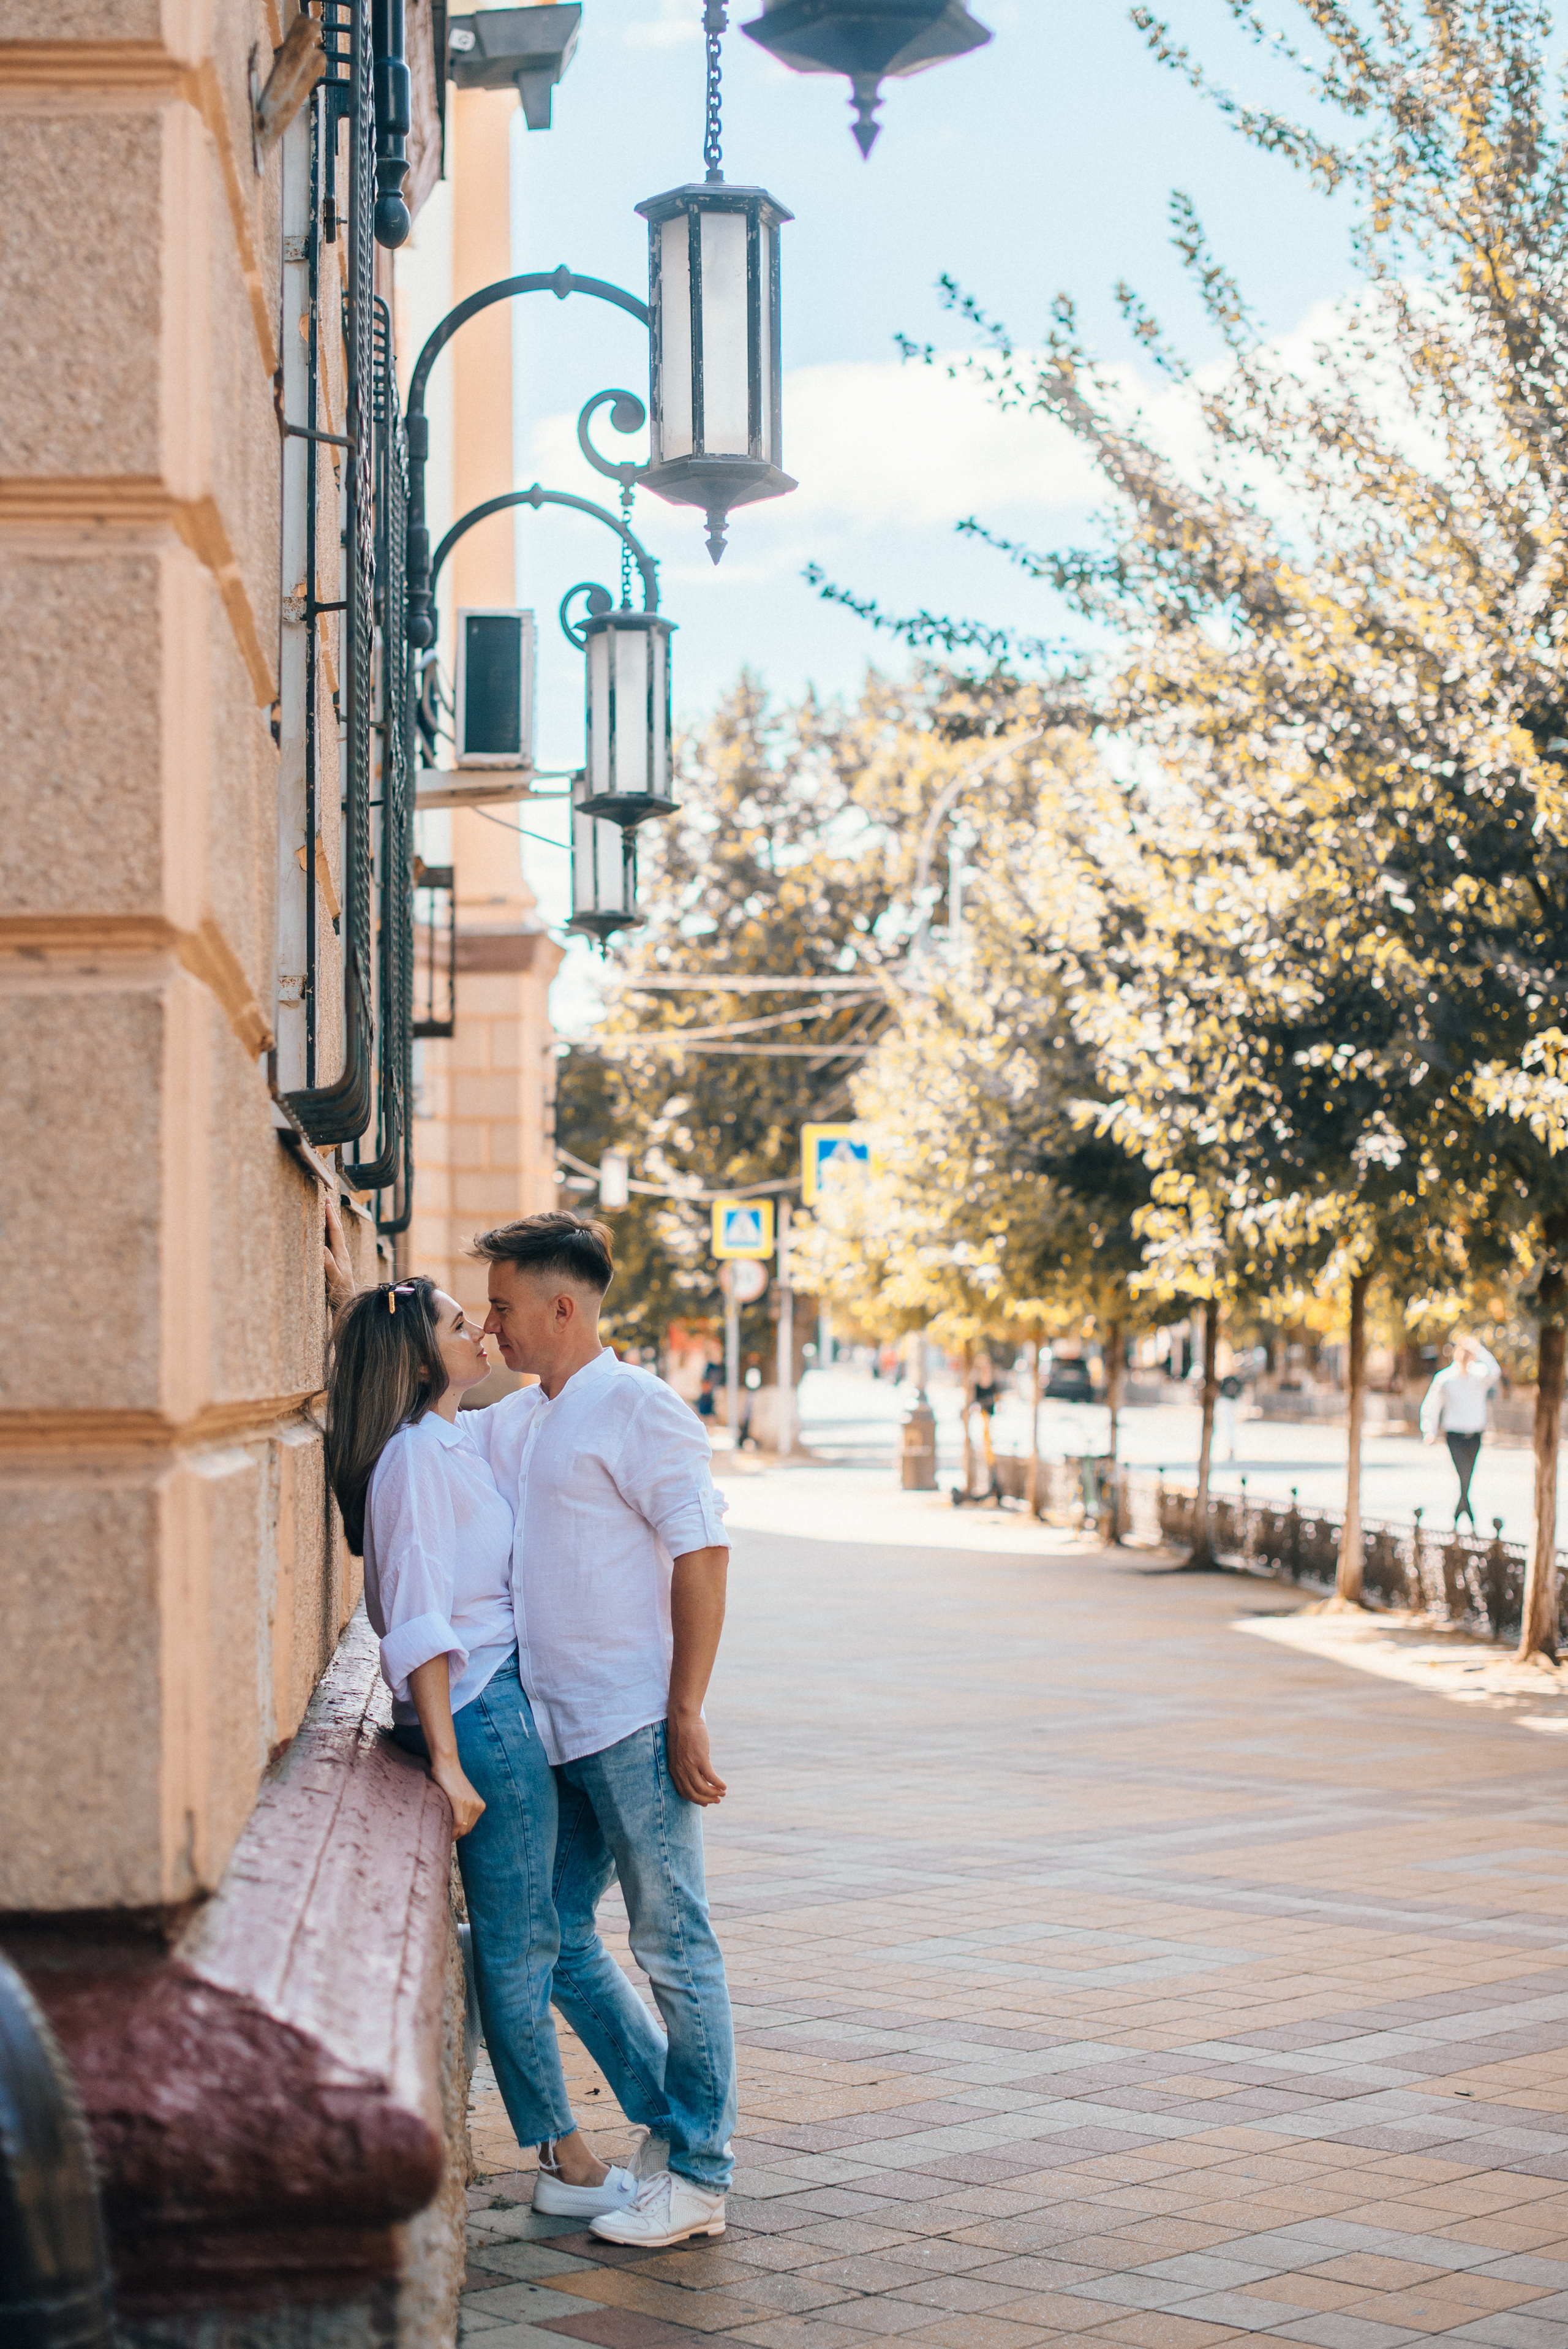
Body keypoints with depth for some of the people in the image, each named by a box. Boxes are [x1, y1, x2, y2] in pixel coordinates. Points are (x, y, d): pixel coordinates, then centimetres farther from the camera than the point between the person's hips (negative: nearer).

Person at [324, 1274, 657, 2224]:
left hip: (517, 1700, 9)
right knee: (518, 1942, -1)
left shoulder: (461, 1442, 14)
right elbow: (418, 1620, -20)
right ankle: (566, 2162, 7)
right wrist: (447, 1759, -23)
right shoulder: (416, 1457, -15)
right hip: (484, 1709, -9)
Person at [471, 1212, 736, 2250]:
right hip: (554, 1731, 9)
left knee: (673, 1945, -1)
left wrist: (687, 1715, -17)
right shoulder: (509, 1423, 16)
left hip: (634, 1726, -8)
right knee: (555, 1935, 11)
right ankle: (667, 2121, 23)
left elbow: (703, 1554, -13)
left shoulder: (639, 1409, -8)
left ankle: (697, 2174, 6)